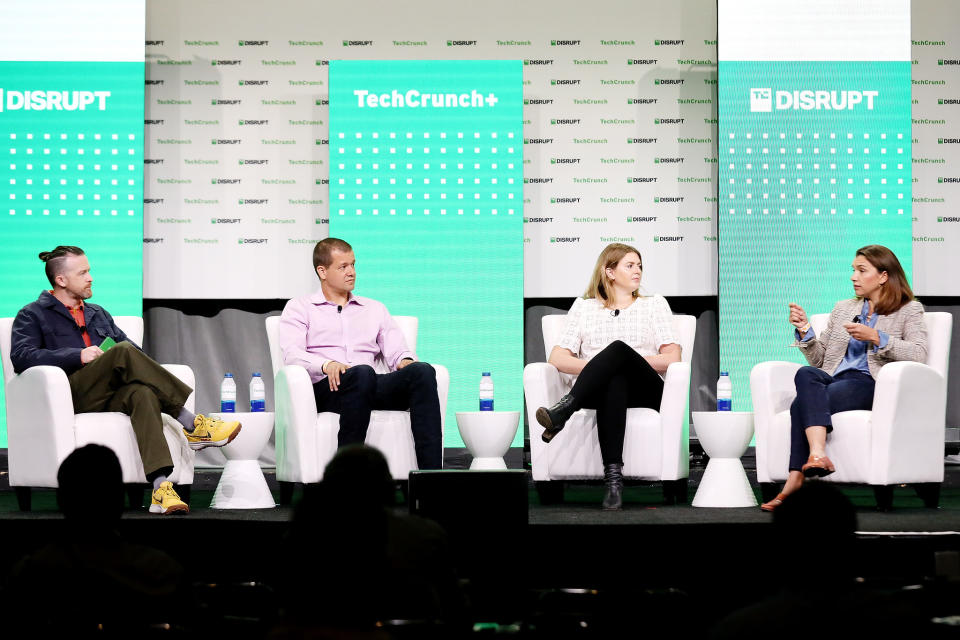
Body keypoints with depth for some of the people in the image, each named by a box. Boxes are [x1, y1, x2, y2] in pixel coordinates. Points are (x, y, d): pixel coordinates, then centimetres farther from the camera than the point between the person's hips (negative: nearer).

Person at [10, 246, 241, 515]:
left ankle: (160, 487, -53)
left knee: (143, 394, -34)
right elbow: (21, 357, -5)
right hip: (72, 396, -4)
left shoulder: (98, 314, 32)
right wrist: (78, 356, -13)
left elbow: (135, 350, 26)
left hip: (110, 396, 4)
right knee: (124, 351, -31)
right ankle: (192, 426, -32)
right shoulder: (32, 315, 14)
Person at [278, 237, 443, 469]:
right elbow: (292, 354, -1)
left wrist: (405, 361, -9)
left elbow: (397, 352, 18)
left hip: (372, 388, 4)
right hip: (326, 388, -4)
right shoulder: (299, 308, 17)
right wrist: (326, 365, -22)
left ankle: (431, 473, -39)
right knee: (362, 373, -39)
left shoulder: (375, 309, 29)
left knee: (422, 371, -27)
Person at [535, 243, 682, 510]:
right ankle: (613, 476, -55)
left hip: (645, 390, 0)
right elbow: (557, 358, 11)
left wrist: (628, 359, -4)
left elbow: (672, 358, 9)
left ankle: (564, 409, -50)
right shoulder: (584, 306, 22)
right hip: (598, 388, 0)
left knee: (618, 347, -35)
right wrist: (594, 366, -8)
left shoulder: (654, 304, 22)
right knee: (614, 380, -41)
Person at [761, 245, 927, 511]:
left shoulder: (908, 310, 13)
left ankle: (796, 479, -39)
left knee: (803, 403, -32)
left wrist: (876, 338, -16)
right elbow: (818, 359, 25)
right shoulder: (843, 308, 29)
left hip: (869, 383, -4)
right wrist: (804, 331, 7)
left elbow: (918, 354, -6)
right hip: (834, 378, 5)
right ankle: (817, 454, -50)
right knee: (806, 374, -35)